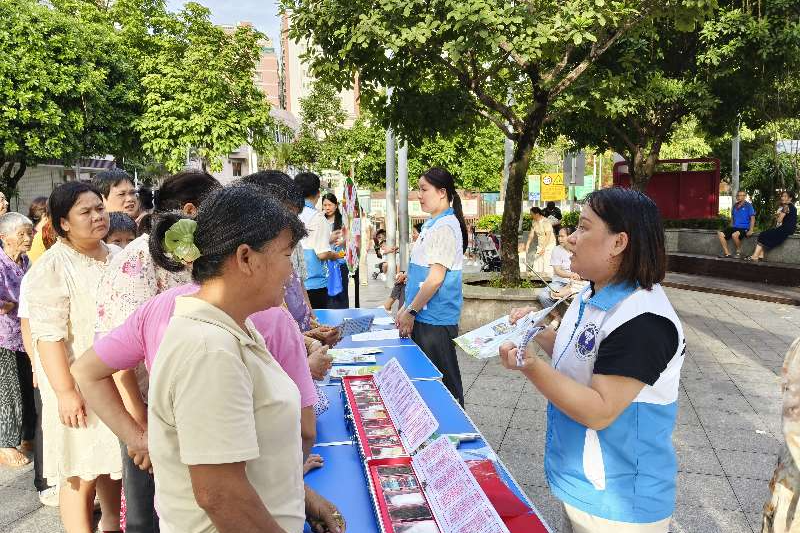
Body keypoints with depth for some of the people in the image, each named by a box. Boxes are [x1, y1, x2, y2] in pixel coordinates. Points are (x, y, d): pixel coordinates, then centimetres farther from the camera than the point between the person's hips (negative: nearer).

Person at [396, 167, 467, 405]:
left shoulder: (445, 226, -16)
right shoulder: (432, 224, 14)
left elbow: (435, 279, -20)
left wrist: (411, 311, -13)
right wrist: (406, 308, 16)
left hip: (435, 320, -9)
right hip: (423, 316, 9)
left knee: (444, 381, 2)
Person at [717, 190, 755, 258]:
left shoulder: (748, 206, -2)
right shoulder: (735, 206, 16)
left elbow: (752, 218, -6)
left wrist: (750, 230, -16)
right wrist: (730, 227, 18)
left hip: (744, 228, -7)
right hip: (734, 227, 7)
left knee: (734, 235, -38)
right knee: (720, 234, -16)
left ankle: (739, 252, -14)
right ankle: (727, 253, -13)